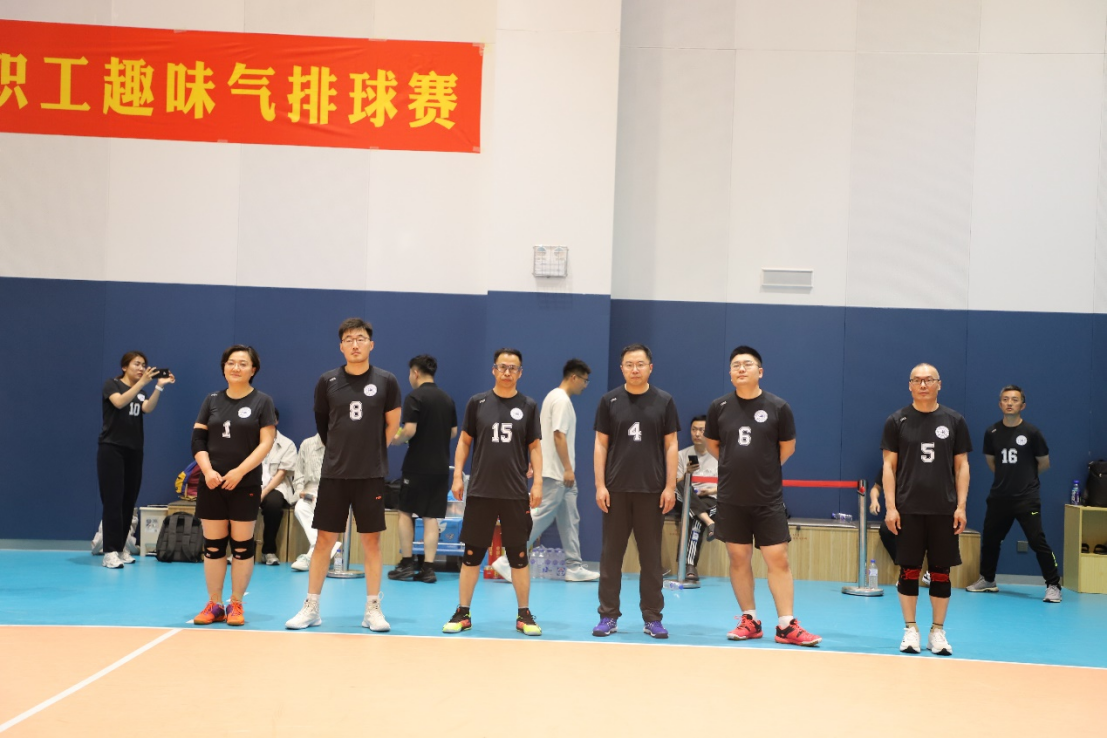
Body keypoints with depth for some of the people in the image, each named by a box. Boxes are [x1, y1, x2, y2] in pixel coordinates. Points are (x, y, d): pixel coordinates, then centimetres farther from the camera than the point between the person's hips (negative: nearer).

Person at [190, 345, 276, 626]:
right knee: (213, 544, 5)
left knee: (242, 544, 1)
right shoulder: (212, 400, 10)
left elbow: (266, 443, -6)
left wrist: (239, 471, -15)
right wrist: (208, 471, -10)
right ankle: (214, 605, 12)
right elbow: (198, 439, 6)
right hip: (211, 484, 3)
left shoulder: (262, 401, 1)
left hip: (246, 484, -3)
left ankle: (236, 604, 10)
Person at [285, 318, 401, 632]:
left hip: (371, 474, 0)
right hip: (334, 473, 1)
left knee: (371, 540, 4)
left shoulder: (386, 381, -1)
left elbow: (392, 425, 8)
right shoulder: (327, 381, 1)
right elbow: (322, 424, 12)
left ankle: (373, 609, 13)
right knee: (324, 539, 3)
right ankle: (311, 608, 13)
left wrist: (371, 451, 9)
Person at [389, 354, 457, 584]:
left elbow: (409, 430, -18)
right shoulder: (447, 399, 10)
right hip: (441, 466, 5)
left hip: (417, 465, -5)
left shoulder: (414, 397, -10)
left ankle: (407, 563, 9)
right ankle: (428, 567, 2)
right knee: (431, 517, 5)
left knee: (406, 512, 9)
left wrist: (396, 439, 0)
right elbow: (454, 432, 14)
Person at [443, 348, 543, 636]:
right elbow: (464, 441, 7)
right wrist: (458, 475, -1)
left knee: (519, 556, 4)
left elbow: (535, 446, 6)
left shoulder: (528, 406, 4)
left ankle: (524, 614, 14)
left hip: (516, 493, 0)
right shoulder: (477, 402, 3)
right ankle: (462, 613, 13)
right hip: (480, 491, 0)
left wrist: (537, 482, -3)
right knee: (471, 554, 4)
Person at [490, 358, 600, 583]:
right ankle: (508, 561, -4)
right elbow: (559, 435, -20)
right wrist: (568, 468, -19)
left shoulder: (555, 397, 16)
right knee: (539, 518, -8)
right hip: (556, 473, -10)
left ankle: (574, 568, 13)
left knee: (570, 520, 10)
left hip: (561, 474, 10)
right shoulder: (562, 400, -14)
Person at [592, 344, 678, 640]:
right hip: (616, 490, 0)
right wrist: (600, 485, -4)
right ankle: (608, 615, 12)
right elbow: (600, 445, 4)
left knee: (651, 556, 5)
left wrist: (670, 486, -4)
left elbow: (671, 445, 3)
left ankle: (652, 618, 12)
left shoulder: (664, 401, 3)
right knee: (611, 554, 4)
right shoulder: (609, 401, 3)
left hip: (652, 490, 0)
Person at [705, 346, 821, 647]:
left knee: (778, 560, -3)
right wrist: (736, 466, 10)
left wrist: (763, 468, 9)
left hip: (768, 498, -2)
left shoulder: (778, 407, -4)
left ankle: (786, 626, 3)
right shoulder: (719, 407, 1)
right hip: (731, 498, 2)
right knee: (738, 559, 8)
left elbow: (787, 447, 7)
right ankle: (750, 621, 19)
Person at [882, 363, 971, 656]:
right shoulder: (897, 421, 3)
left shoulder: (954, 420, 5)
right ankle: (910, 630, 12)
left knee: (941, 572, 4)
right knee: (909, 570, 2)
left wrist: (961, 506, -1)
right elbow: (889, 466, 2)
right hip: (908, 510, -1)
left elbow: (962, 466, 7)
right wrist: (890, 506, -6)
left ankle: (938, 632, 15)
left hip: (944, 510, 1)